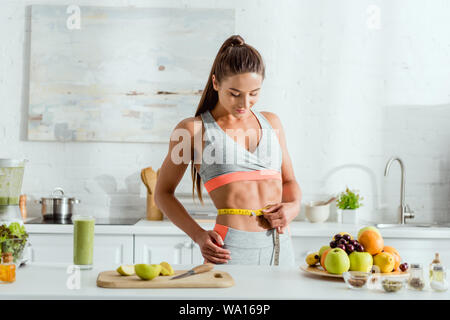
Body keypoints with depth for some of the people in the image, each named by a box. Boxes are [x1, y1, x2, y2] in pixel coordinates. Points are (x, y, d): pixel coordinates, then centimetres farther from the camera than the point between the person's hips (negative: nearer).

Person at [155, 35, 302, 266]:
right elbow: (163, 193, 7)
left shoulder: (270, 122, 13)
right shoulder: (193, 129, 0)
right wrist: (198, 235, -6)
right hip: (232, 250, -4)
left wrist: (293, 207, 0)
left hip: (280, 247, 5)